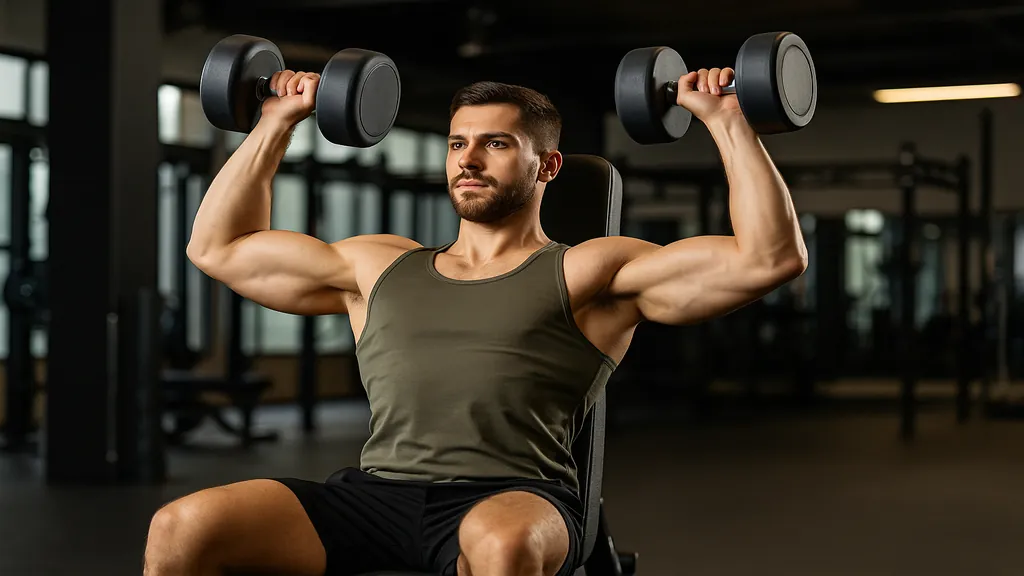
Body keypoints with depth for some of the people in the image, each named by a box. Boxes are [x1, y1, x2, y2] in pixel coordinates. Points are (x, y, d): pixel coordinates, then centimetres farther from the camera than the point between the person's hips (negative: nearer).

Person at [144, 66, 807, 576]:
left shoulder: (589, 274, 14)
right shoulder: (380, 267, 27)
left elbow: (771, 256, 5)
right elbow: (218, 248, 34)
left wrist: (726, 120, 4)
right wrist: (276, 125, 34)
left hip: (510, 497, -4)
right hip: (375, 491, 4)